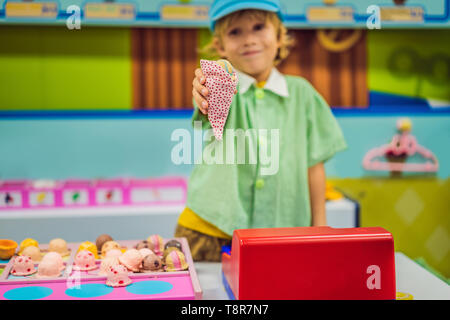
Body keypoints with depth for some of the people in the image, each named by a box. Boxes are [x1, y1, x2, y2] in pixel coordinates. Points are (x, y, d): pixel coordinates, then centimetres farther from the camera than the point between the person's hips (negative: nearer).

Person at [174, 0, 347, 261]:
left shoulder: (300, 92, 4)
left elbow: (313, 163, 7)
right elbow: (214, 108, -26)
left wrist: (319, 225, 7)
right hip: (212, 229, -1)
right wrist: (204, 93, -49)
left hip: (281, 232, 1)